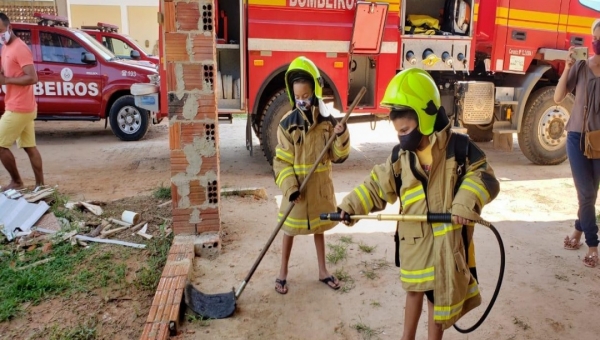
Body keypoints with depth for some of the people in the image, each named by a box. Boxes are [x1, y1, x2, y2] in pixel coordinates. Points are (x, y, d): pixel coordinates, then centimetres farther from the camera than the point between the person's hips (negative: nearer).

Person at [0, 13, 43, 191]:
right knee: (29, 146, 10)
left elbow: (32, 78, -21)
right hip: (23, 108, 10)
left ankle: (16, 182, 11)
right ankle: (40, 184, 14)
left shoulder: (20, 48, -14)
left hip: (18, 108, -10)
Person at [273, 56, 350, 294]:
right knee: (290, 231, 11)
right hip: (297, 187, -2)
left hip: (321, 186, 3)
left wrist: (341, 137, -20)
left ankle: (323, 271, 35)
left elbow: (338, 157, -2)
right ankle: (283, 273, 28)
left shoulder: (328, 122, -4)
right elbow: (281, 161, -12)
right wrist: (290, 187, -22)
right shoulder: (287, 124, -12)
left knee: (319, 229, 18)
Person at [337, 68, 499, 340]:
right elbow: (377, 186, 3)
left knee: (440, 296, 11)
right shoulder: (400, 156, -2)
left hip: (447, 240, -3)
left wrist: (466, 204, -27)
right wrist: (351, 206, -7)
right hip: (414, 239, 3)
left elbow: (485, 178, -10)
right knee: (414, 291, 20)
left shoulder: (459, 147, -12)